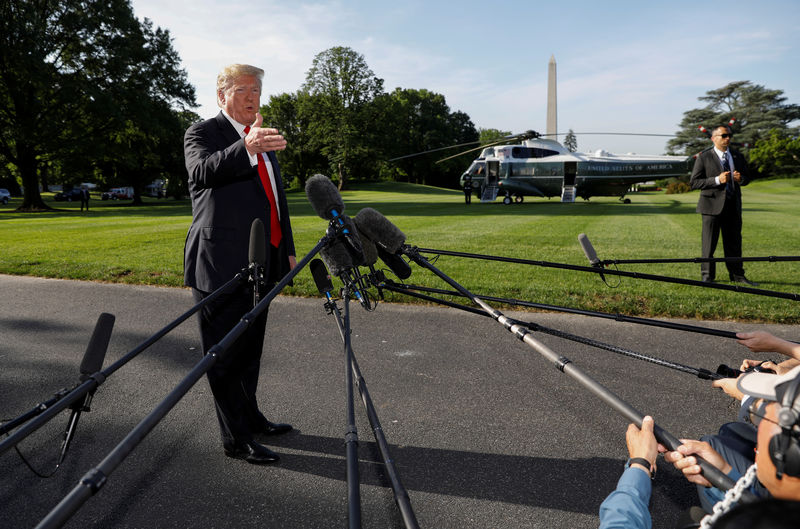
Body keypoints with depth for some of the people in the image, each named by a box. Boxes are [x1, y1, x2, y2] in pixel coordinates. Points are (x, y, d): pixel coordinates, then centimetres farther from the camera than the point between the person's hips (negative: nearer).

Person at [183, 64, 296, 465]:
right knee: (226, 352, 0)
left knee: (250, 346, 18)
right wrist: (247, 149, -42)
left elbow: (277, 197, 24)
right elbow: (202, 172, -26)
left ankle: (251, 418, 32)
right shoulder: (202, 132, -3)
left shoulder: (264, 138, 21)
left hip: (261, 262, 8)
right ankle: (235, 439, 9)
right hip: (222, 262, -8)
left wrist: (287, 248, 21)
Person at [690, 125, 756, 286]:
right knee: (709, 243, 1)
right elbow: (694, 182, -9)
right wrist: (717, 180, -20)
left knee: (734, 242, 10)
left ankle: (737, 275, 19)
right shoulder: (704, 157, -3)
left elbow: (747, 178, 19)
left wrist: (741, 178, -5)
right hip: (712, 206, -4)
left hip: (733, 206, 5)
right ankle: (707, 275, 11)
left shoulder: (738, 157, 13)